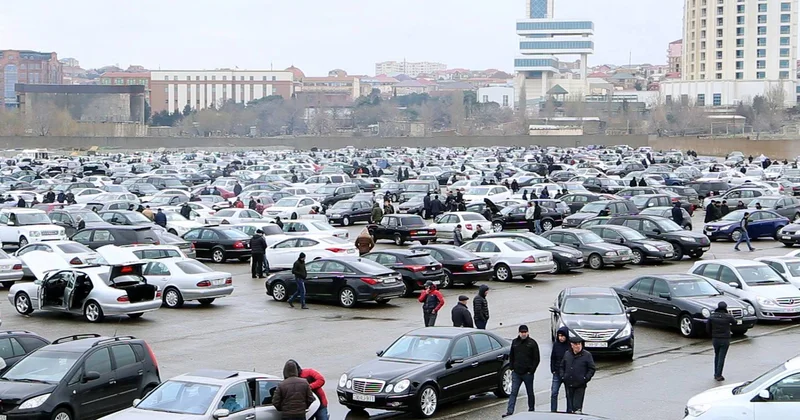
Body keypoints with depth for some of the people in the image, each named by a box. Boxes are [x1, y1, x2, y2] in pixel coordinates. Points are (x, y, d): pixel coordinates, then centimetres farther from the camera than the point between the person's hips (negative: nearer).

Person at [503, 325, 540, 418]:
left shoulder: (532, 343, -3)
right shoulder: (515, 342, 8)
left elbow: (536, 359, -3)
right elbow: (511, 356, 16)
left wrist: (531, 371, -10)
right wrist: (512, 368, 5)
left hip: (528, 374, -3)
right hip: (516, 373, 3)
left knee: (530, 393, 11)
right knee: (513, 393, -4)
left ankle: (531, 410, 24)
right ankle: (509, 412, -9)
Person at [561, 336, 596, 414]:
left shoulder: (587, 355, -3)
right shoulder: (567, 354, 9)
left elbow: (592, 369, 0)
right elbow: (562, 367, 18)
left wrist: (586, 378, -10)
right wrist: (562, 376, 4)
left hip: (580, 385, -4)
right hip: (568, 384, 4)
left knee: (577, 406, -11)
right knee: (569, 405, 10)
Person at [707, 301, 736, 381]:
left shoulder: (712, 316, -4)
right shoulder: (728, 316, -11)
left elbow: (708, 328, 1)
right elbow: (734, 322, 8)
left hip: (715, 339, 3)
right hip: (725, 340, -3)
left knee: (717, 356, 19)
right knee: (721, 357, 0)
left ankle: (716, 374, 22)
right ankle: (718, 375, -2)